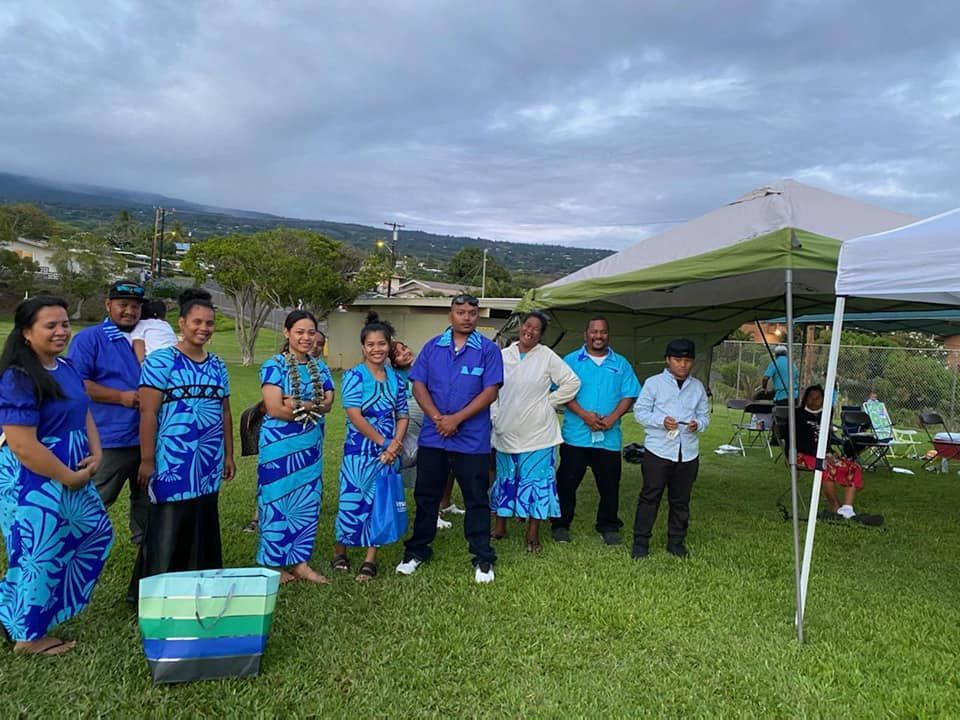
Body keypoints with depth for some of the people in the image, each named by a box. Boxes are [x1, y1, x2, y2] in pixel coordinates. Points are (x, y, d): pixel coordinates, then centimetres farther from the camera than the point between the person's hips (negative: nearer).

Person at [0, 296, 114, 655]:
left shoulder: (66, 368, 5)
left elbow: (84, 414, 14)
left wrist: (95, 454, -2)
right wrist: (70, 478, -17)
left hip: (72, 475, 9)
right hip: (34, 483, -9)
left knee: (97, 534, 20)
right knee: (41, 555, 4)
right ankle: (29, 636, 27)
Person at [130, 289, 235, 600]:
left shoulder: (218, 366, 12)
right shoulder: (160, 361, -7)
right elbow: (148, 413, -10)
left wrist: (229, 455, 14)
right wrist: (147, 460, -13)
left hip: (208, 465, 6)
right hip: (172, 464, -6)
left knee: (203, 528, 12)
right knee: (167, 532, 0)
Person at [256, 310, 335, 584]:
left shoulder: (320, 367, 9)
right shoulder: (274, 366, -8)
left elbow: (327, 403, -3)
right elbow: (274, 409, -17)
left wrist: (299, 405, -20)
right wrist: (314, 407, -10)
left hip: (310, 446, 6)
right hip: (279, 446, -6)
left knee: (308, 503, 9)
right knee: (277, 502, 2)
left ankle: (300, 562, 20)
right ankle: (275, 564, 14)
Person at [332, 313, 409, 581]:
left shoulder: (396, 379, 6)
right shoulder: (354, 376, -7)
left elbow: (402, 415, 8)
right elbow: (355, 416, -14)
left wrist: (395, 444, -8)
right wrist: (383, 442, -14)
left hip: (389, 452, 4)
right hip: (359, 451, -4)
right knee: (352, 501, 1)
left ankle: (370, 560, 18)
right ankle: (340, 549, 26)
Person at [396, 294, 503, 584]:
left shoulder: (488, 350, -2)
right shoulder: (433, 347, 6)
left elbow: (490, 391, -9)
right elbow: (418, 385, 2)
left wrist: (457, 419, -15)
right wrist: (438, 418, -12)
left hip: (472, 439, -3)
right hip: (432, 436, 3)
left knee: (476, 499, 5)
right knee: (426, 495, 13)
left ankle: (483, 559, 18)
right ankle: (417, 550, 29)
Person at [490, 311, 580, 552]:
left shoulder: (547, 356, -4)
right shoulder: (502, 356, 4)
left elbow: (572, 383, -2)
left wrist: (549, 402, -4)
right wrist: (495, 415, 2)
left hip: (538, 433, -3)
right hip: (507, 432, 3)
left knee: (536, 481, 1)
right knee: (505, 479, 14)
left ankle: (533, 534, 11)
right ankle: (500, 527, 27)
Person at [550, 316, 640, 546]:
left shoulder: (621, 364, 10)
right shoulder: (571, 361, 4)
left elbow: (629, 395, 5)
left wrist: (613, 417, -11)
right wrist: (584, 414, -15)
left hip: (609, 437, 2)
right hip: (575, 435, -2)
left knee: (609, 484, 8)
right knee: (567, 482, 4)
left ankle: (608, 526, 23)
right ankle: (561, 524, 17)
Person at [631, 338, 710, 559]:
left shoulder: (697, 387, 11)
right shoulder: (653, 383, -1)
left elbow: (705, 415, 13)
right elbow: (640, 411, -3)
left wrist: (698, 424, -9)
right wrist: (661, 421, -18)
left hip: (688, 452, 4)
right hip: (658, 450, -4)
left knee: (681, 500, 12)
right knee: (650, 496, 1)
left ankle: (676, 541, 25)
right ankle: (641, 541, 10)